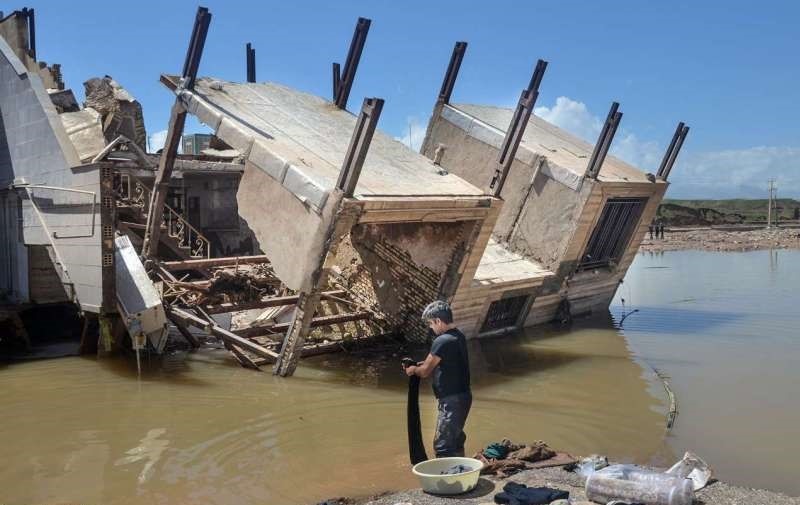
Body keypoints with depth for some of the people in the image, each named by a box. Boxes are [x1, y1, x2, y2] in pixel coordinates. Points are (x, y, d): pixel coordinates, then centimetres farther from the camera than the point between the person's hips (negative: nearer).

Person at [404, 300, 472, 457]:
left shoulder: (441, 341, -19)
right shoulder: (459, 336, 9)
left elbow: (425, 372, -12)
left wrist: (413, 370, 9)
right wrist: (421, 365, 12)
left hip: (452, 400, -10)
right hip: (463, 396, 10)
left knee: (442, 445, -6)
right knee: (456, 440, 21)